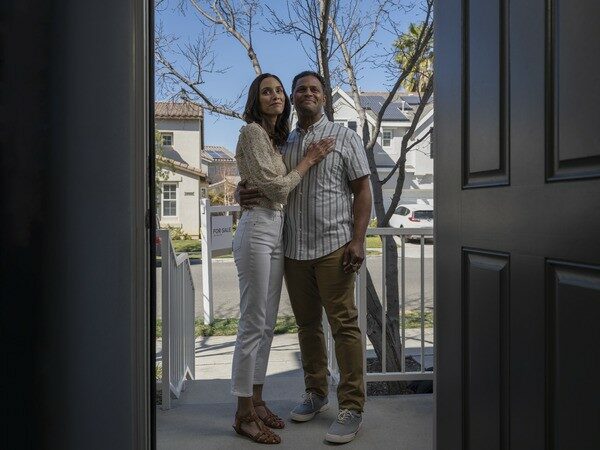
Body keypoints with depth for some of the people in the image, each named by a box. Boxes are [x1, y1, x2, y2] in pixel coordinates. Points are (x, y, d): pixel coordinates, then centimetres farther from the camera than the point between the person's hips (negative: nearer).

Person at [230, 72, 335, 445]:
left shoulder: (278, 138, 19)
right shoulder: (252, 132, -6)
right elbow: (276, 187, -12)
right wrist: (308, 160, -2)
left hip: (277, 232, 9)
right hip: (258, 229, -9)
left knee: (267, 325, 11)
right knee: (253, 324, -6)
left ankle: (257, 400, 21)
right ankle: (244, 414, 4)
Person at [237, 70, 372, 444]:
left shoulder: (345, 138, 4)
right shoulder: (283, 144, 16)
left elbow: (362, 191, -1)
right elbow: (263, 186, 19)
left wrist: (358, 239, -12)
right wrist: (245, 194, -6)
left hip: (334, 247, -4)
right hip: (294, 249, 5)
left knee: (344, 325, -4)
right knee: (307, 325, 13)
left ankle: (352, 407, 5)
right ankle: (316, 393, 28)